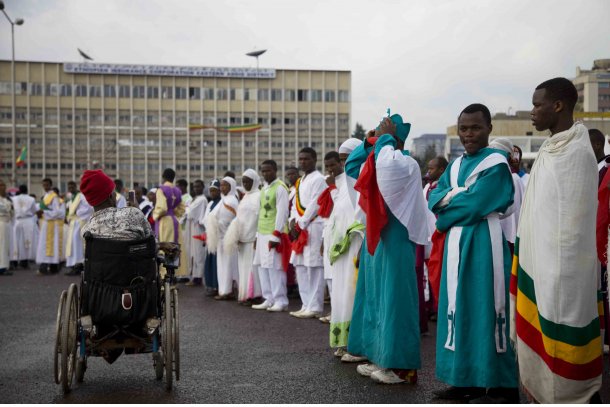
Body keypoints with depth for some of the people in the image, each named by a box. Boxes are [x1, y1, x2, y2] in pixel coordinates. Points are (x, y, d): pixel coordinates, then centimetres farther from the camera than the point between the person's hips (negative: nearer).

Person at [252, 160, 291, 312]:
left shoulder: (280, 188, -9)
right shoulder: (264, 188, 16)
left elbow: (282, 213, -15)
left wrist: (275, 235, -18)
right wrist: (258, 233, 17)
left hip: (274, 234, -8)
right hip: (262, 234, 8)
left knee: (275, 267, -7)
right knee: (263, 267, 9)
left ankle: (280, 301, 0)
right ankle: (269, 299, 16)